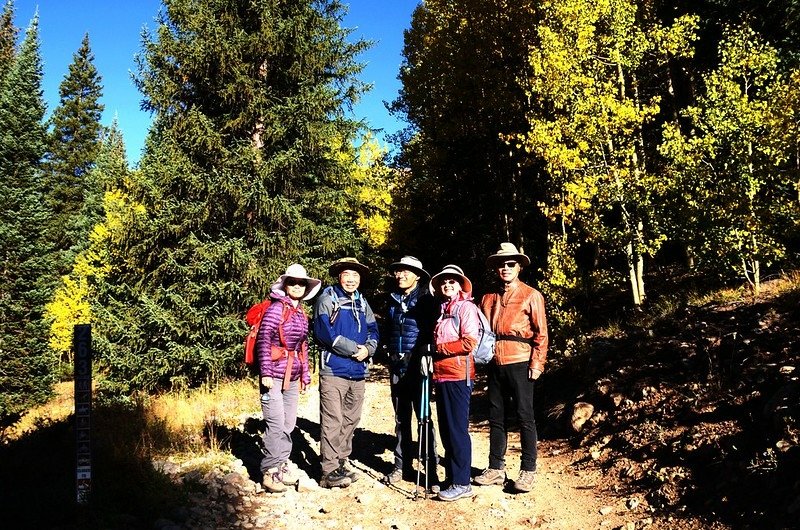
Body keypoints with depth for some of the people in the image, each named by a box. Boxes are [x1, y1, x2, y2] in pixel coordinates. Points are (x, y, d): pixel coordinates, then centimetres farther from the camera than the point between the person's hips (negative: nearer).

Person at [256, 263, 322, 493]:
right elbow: (263, 341, -13)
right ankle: (270, 471, 5)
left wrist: (305, 374, 19)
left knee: (289, 424, 11)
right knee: (276, 423, -6)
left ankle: (282, 464, 24)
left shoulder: (302, 314, 12)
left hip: (292, 378, 7)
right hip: (274, 376, -7)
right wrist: (265, 373, -17)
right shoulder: (276, 309, -9)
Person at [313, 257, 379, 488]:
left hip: (358, 372, 7)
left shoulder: (362, 302, 16)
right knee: (332, 421, -7)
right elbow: (324, 332, -16)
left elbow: (373, 330, 12)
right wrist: (354, 349, -14)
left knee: (350, 420, 13)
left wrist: (368, 349, -10)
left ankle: (341, 463, 24)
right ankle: (329, 471, -2)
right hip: (334, 370, -7)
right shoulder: (327, 299, -4)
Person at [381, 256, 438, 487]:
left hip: (418, 364, -6)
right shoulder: (393, 299, 13)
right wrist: (387, 349, 12)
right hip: (397, 364, 6)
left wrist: (427, 354, -19)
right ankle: (402, 465, 19)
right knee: (401, 418, 11)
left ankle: (431, 469, 0)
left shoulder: (426, 299, -4)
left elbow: (433, 330, -9)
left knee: (424, 417, -4)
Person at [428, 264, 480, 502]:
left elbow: (470, 342, -15)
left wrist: (440, 348, -10)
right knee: (446, 429, 12)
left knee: (457, 429, -6)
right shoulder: (442, 310, 18)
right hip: (440, 375, 8)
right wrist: (432, 352, 6)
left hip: (458, 376, -8)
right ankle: (451, 476, 21)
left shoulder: (466, 307, -5)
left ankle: (462, 483, -1)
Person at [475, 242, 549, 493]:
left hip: (519, 363, -5)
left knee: (524, 416, 0)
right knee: (496, 416, 10)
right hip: (495, 364, 5)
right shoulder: (489, 298, 14)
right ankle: (496, 468, 19)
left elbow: (541, 333, -4)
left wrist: (537, 364, -10)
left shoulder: (531, 295, 0)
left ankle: (528, 470, 8)